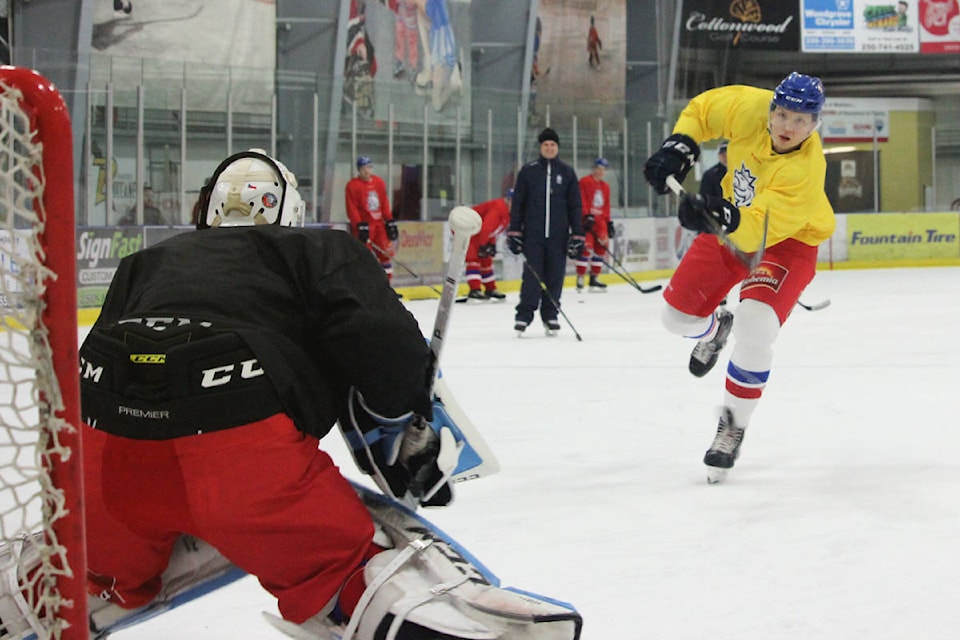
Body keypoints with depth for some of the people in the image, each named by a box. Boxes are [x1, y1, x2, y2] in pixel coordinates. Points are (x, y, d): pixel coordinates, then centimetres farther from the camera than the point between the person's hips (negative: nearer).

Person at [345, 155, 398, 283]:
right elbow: (352, 209, -12)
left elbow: (384, 204, 13)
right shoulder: (353, 185, -9)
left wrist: (390, 222, 8)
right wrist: (360, 226, -20)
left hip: (379, 224, 6)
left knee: (386, 254, 7)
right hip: (363, 225, -6)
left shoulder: (379, 182, 8)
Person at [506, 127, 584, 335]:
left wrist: (577, 236, 3)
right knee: (532, 276, -6)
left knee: (555, 276, 2)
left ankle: (550, 316, 13)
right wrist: (514, 232, 1)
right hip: (533, 234, -1)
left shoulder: (567, 172, 8)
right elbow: (517, 203, 6)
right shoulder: (528, 171, 5)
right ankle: (524, 316, 1)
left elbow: (575, 206, 8)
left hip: (558, 236, 1)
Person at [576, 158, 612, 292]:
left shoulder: (605, 186, 18)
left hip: (600, 221, 8)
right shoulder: (585, 182, -5)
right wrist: (587, 216, -21)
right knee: (586, 247, -15)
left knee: (601, 247, 5)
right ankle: (580, 280, -13)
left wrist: (609, 223, 15)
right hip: (586, 219, -8)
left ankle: (594, 278, 14)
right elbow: (581, 201, -13)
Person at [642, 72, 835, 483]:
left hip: (787, 240, -5)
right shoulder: (751, 108, -25)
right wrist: (679, 146, -18)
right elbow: (704, 109, -4)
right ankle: (715, 329, 45)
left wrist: (725, 219, -60)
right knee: (678, 315, 5)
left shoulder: (806, 172, -37)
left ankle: (734, 425, -7)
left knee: (755, 326, -28)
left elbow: (759, 231, -42)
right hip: (733, 218, 6)